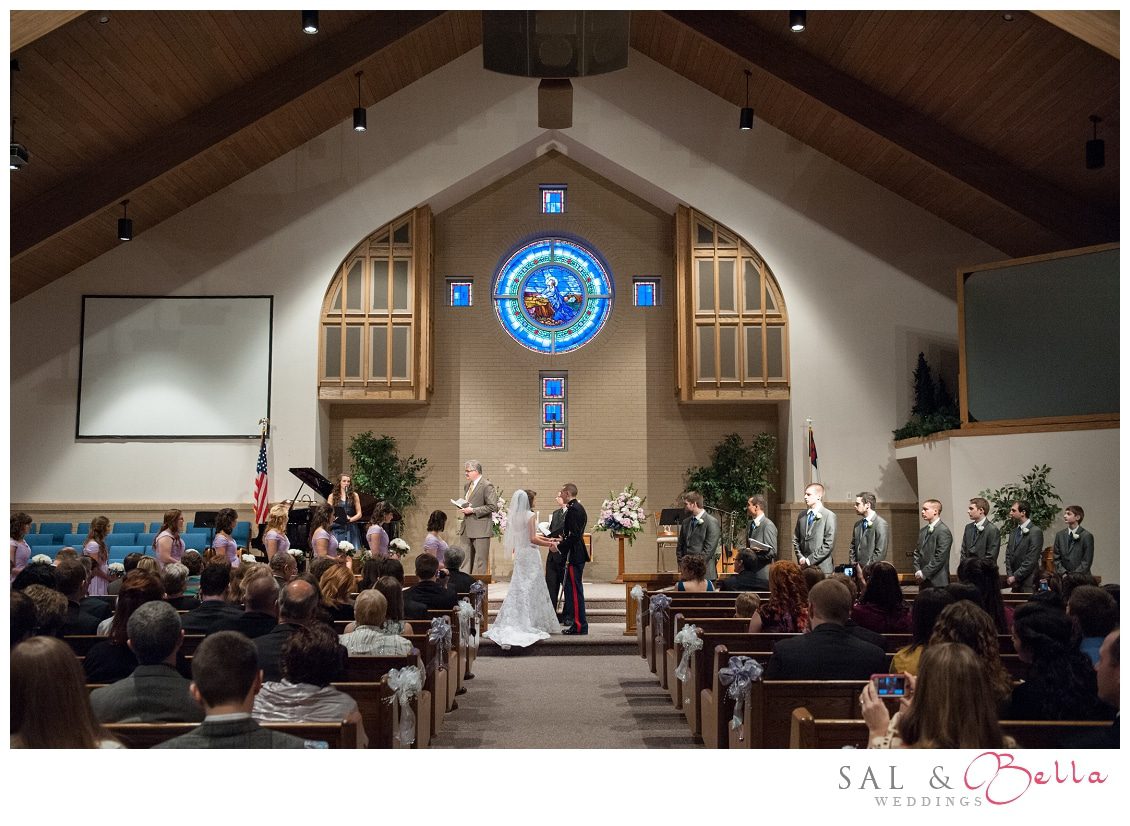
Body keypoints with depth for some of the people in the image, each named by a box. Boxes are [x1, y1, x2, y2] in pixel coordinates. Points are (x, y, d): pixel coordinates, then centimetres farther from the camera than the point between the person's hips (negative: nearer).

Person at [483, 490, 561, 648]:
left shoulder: (516, 516, 10)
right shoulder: (530, 515, -13)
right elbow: (533, 539, -18)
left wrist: (547, 539, 18)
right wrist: (549, 544, -8)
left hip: (520, 554, 7)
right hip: (530, 554, -7)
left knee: (518, 589, 10)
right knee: (532, 589, 0)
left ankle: (508, 623, 7)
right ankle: (531, 623, 3)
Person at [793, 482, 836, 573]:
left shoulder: (829, 516, -5)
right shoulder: (802, 516, 13)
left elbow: (829, 544, -9)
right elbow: (796, 540, 16)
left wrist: (810, 560, -11)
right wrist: (800, 557, 0)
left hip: (822, 568, -4)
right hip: (803, 567, 4)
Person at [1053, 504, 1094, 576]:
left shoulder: (1087, 536, -2)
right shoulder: (1060, 535, 10)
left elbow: (1086, 562, -5)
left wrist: (1073, 576, -10)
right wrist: (1063, 573, -3)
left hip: (1081, 578, -3)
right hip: (1064, 577, 3)